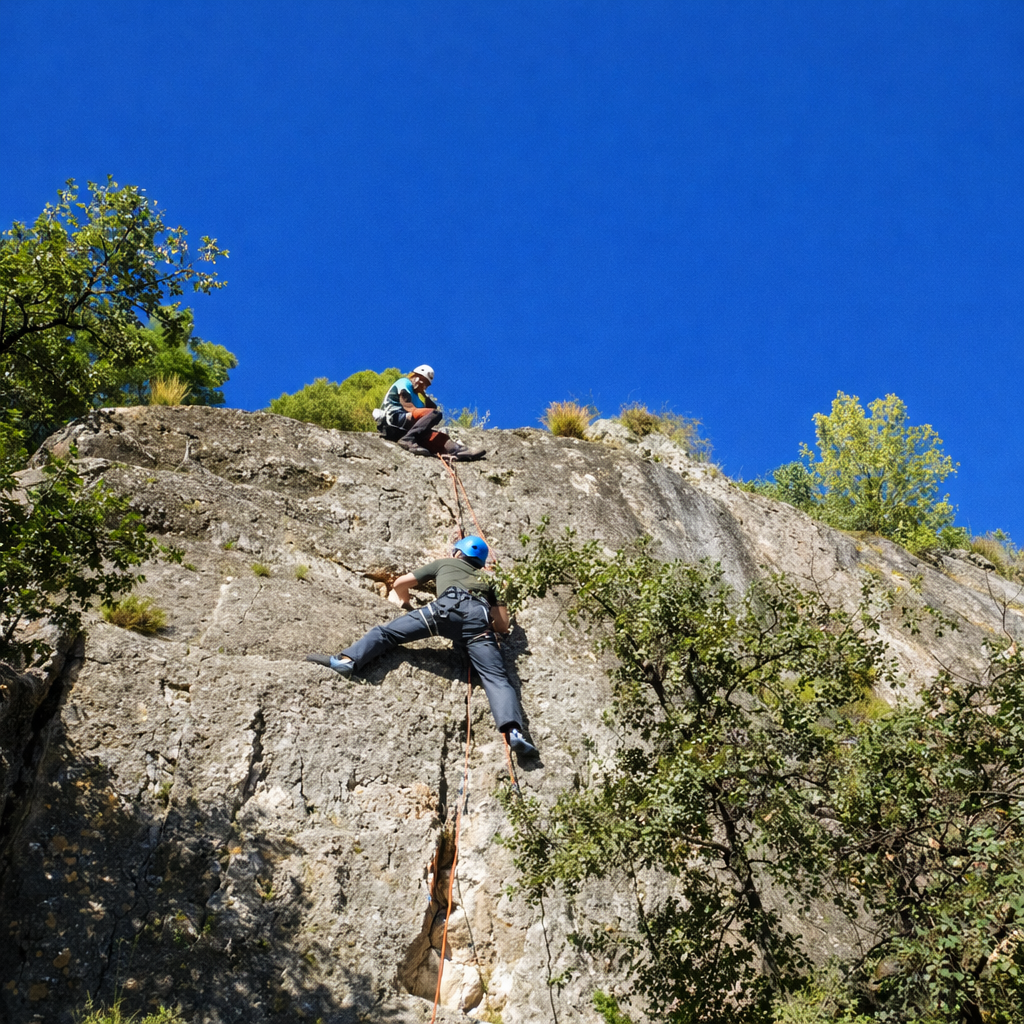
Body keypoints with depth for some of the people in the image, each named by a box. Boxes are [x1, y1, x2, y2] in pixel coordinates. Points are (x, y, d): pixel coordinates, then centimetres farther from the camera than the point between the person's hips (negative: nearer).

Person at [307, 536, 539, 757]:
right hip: (480, 617, 2)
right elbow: (503, 625, 33)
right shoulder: (486, 580, 42)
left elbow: (401, 582, 39)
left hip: (449, 607, -2)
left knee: (387, 632, 4)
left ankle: (348, 660, -21)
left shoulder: (444, 563, 38)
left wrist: (403, 600, 60)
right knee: (496, 678, -9)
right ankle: (513, 731, -32)